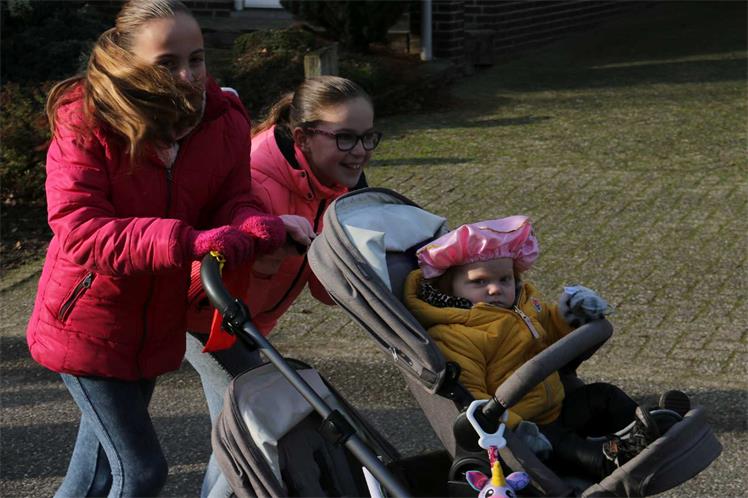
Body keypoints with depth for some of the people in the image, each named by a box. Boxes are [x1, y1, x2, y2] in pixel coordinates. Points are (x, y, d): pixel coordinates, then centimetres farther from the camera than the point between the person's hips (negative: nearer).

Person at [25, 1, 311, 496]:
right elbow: (78, 232, -32)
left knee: (103, 453, 23)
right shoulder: (86, 120, -21)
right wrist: (184, 241, -46)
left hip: (156, 325, 6)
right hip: (88, 327, -5)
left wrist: (268, 228, -39)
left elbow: (233, 203, -13)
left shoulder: (224, 119, -8)